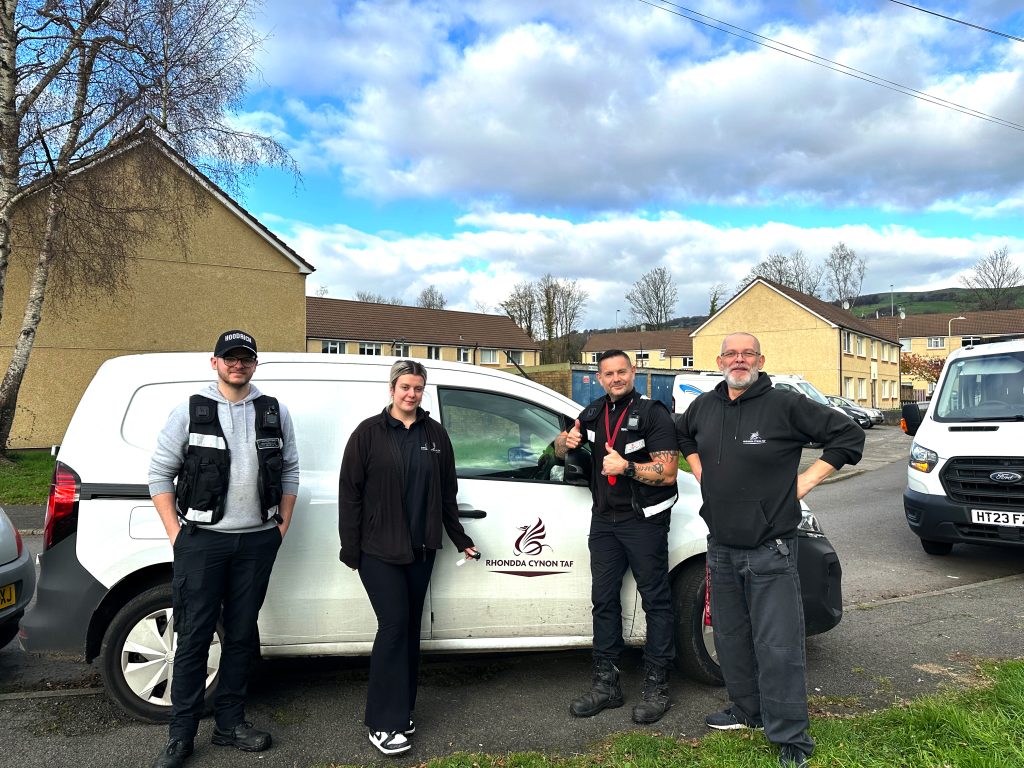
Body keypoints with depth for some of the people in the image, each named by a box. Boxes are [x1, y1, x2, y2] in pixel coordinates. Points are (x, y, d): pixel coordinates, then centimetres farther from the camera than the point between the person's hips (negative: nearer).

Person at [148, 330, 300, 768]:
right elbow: (160, 473, 1)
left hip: (258, 540, 3)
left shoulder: (274, 412, 7)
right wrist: (176, 533, -5)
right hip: (202, 539, -2)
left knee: (241, 634, 12)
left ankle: (230, 723, 26)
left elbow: (289, 471, 12)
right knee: (193, 637, 2)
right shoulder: (190, 411, 0)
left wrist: (282, 525, 6)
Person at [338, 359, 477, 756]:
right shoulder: (369, 432, -4)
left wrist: (459, 537, 12)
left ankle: (400, 711, 22)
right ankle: (383, 723, 2)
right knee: (394, 626, -8)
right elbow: (349, 492, -5)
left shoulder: (435, 434, 8)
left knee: (409, 628, 10)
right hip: (379, 550, -4)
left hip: (421, 549, 4)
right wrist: (350, 547, -8)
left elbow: (447, 492, 13)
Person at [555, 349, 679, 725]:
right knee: (604, 600, 10)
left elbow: (668, 473, -14)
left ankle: (656, 686, 11)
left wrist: (627, 467, -26)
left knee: (656, 601, 2)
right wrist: (566, 440, -4)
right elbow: (560, 450, 19)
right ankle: (605, 684, 20)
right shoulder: (594, 413, 11)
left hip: (643, 520, -6)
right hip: (604, 520, 6)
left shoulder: (652, 413, -8)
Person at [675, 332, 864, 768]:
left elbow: (849, 435, -6)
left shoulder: (786, 406, -11)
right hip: (721, 547, 6)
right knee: (731, 638, 17)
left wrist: (807, 480, -9)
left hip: (770, 551, -6)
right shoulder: (704, 407, 6)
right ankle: (747, 711, 36)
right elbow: (682, 434, 28)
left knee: (777, 647, -3)